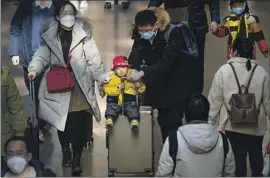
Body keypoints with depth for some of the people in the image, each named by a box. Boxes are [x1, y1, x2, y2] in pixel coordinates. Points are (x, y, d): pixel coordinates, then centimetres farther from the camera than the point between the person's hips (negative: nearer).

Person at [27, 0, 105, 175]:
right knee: (62, 122, 11)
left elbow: (94, 59, -4)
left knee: (78, 124, -4)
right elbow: (42, 56, 0)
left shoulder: (83, 33, -1)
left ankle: (77, 158, 9)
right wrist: (34, 69, -20)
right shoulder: (49, 36, 4)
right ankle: (65, 150, 35)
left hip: (79, 87, -2)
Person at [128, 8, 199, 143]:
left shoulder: (173, 33, -27)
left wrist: (142, 73, -45)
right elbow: (134, 61, -18)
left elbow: (167, 62, -36)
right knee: (163, 118, 8)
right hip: (162, 81, 5)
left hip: (181, 80, -5)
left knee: (173, 119, -11)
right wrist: (127, 74, -39)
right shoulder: (140, 36, -11)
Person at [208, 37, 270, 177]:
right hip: (256, 125, 2)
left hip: (232, 125, -2)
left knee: (237, 158, 10)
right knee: (256, 156, 22)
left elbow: (215, 100, -8)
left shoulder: (224, 70, -10)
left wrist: (210, 123, 3)